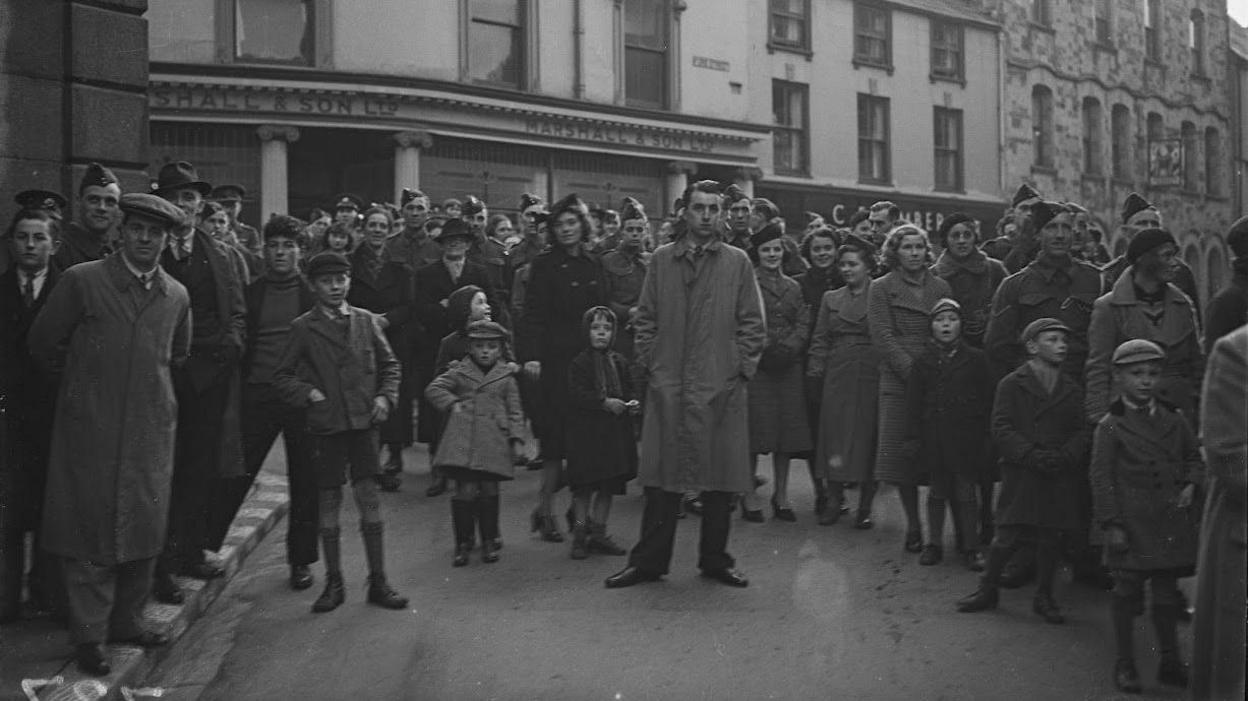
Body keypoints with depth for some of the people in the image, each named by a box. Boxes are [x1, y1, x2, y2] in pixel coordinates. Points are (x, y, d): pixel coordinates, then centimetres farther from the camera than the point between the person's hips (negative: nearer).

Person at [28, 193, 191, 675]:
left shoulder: (177, 296, 7)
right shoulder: (81, 281, -6)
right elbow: (44, 345, 2)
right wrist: (81, 381, 10)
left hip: (150, 428, 4)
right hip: (91, 428, -4)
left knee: (144, 528, 9)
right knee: (91, 529, 1)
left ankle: (126, 619, 24)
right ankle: (89, 635, 11)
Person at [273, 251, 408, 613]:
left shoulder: (366, 321, 7)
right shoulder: (302, 327, 1)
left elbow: (390, 365, 15)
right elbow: (281, 376, 6)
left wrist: (385, 396, 1)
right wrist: (308, 393, -9)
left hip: (363, 421, 1)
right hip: (325, 424, -1)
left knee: (369, 498, 1)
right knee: (328, 501, 5)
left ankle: (378, 582, 9)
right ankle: (334, 583, 17)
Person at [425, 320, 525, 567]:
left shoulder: (506, 378, 12)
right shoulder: (459, 371, 10)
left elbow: (515, 412, 12)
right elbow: (433, 389, 9)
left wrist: (517, 439, 3)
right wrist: (452, 403, -4)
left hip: (494, 443, 1)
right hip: (462, 442, -1)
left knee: (489, 491, 3)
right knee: (466, 490, -7)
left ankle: (489, 542, 19)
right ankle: (463, 543, 7)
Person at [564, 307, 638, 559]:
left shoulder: (619, 362, 12)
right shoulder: (578, 363, -4)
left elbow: (628, 391, 18)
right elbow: (576, 395, -14)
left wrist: (633, 404, -4)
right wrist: (604, 403, -21)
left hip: (615, 434, 5)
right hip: (585, 432, -5)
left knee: (609, 486, 9)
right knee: (584, 487, -1)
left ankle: (598, 533, 18)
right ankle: (580, 534, 9)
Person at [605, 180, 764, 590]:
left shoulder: (737, 262, 6)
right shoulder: (661, 260, 9)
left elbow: (752, 323, 5)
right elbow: (645, 318, 10)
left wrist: (742, 368, -3)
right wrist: (650, 364, 1)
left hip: (721, 386, 0)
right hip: (667, 386, 0)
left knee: (719, 478, 5)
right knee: (662, 478, 4)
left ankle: (715, 559, 19)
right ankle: (649, 561, 13)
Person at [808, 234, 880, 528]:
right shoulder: (831, 299, 13)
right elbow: (819, 340, 12)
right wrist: (816, 372, 2)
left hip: (872, 375, -3)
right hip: (837, 377, 3)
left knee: (868, 437, 0)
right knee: (833, 436, 1)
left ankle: (865, 506, 8)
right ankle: (835, 500, 13)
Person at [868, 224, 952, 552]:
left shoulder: (941, 287, 15)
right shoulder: (881, 288, 7)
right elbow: (883, 337, -2)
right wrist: (913, 372, -13)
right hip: (899, 381, -2)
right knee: (903, 455, -3)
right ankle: (913, 525, 7)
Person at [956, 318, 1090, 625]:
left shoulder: (1072, 390, 12)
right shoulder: (1011, 385, 0)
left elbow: (1082, 431, 8)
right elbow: (1002, 429, -7)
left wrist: (1065, 456, -11)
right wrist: (1033, 455, -18)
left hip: (1059, 476, 3)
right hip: (1020, 473, -3)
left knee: (1048, 538, 7)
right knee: (1006, 536, -3)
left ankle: (1044, 597, 22)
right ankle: (987, 590, 15)